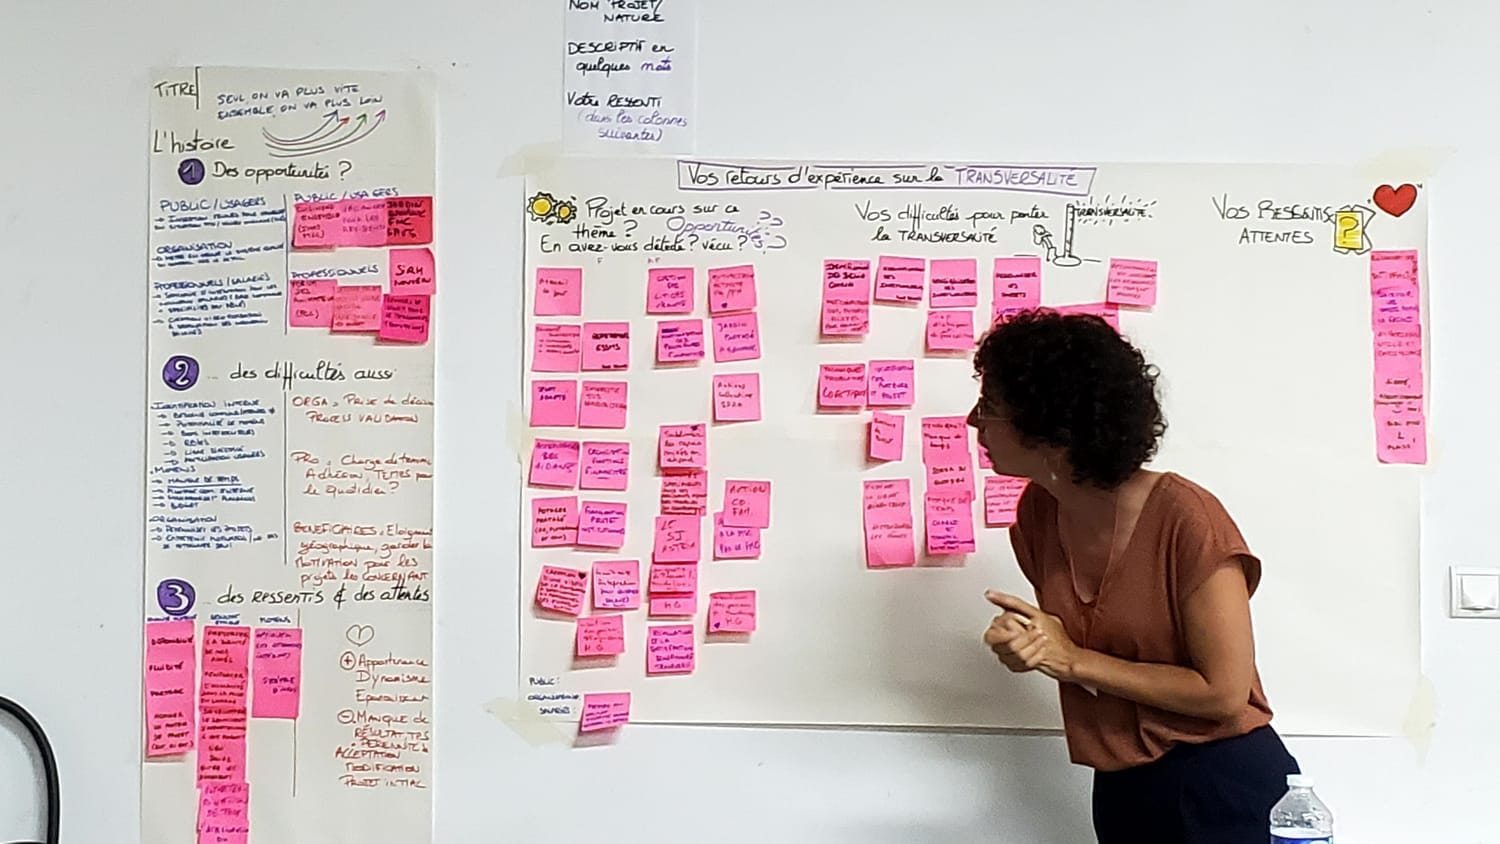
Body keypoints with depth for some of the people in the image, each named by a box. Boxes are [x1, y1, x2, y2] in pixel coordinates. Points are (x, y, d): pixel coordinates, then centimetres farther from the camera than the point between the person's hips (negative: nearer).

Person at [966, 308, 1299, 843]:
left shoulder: (1185, 519, -23)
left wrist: (1073, 660, -20)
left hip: (1225, 784, -6)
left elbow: (1224, 693, -19)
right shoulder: (1037, 512, -4)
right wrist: (1025, 643, -12)